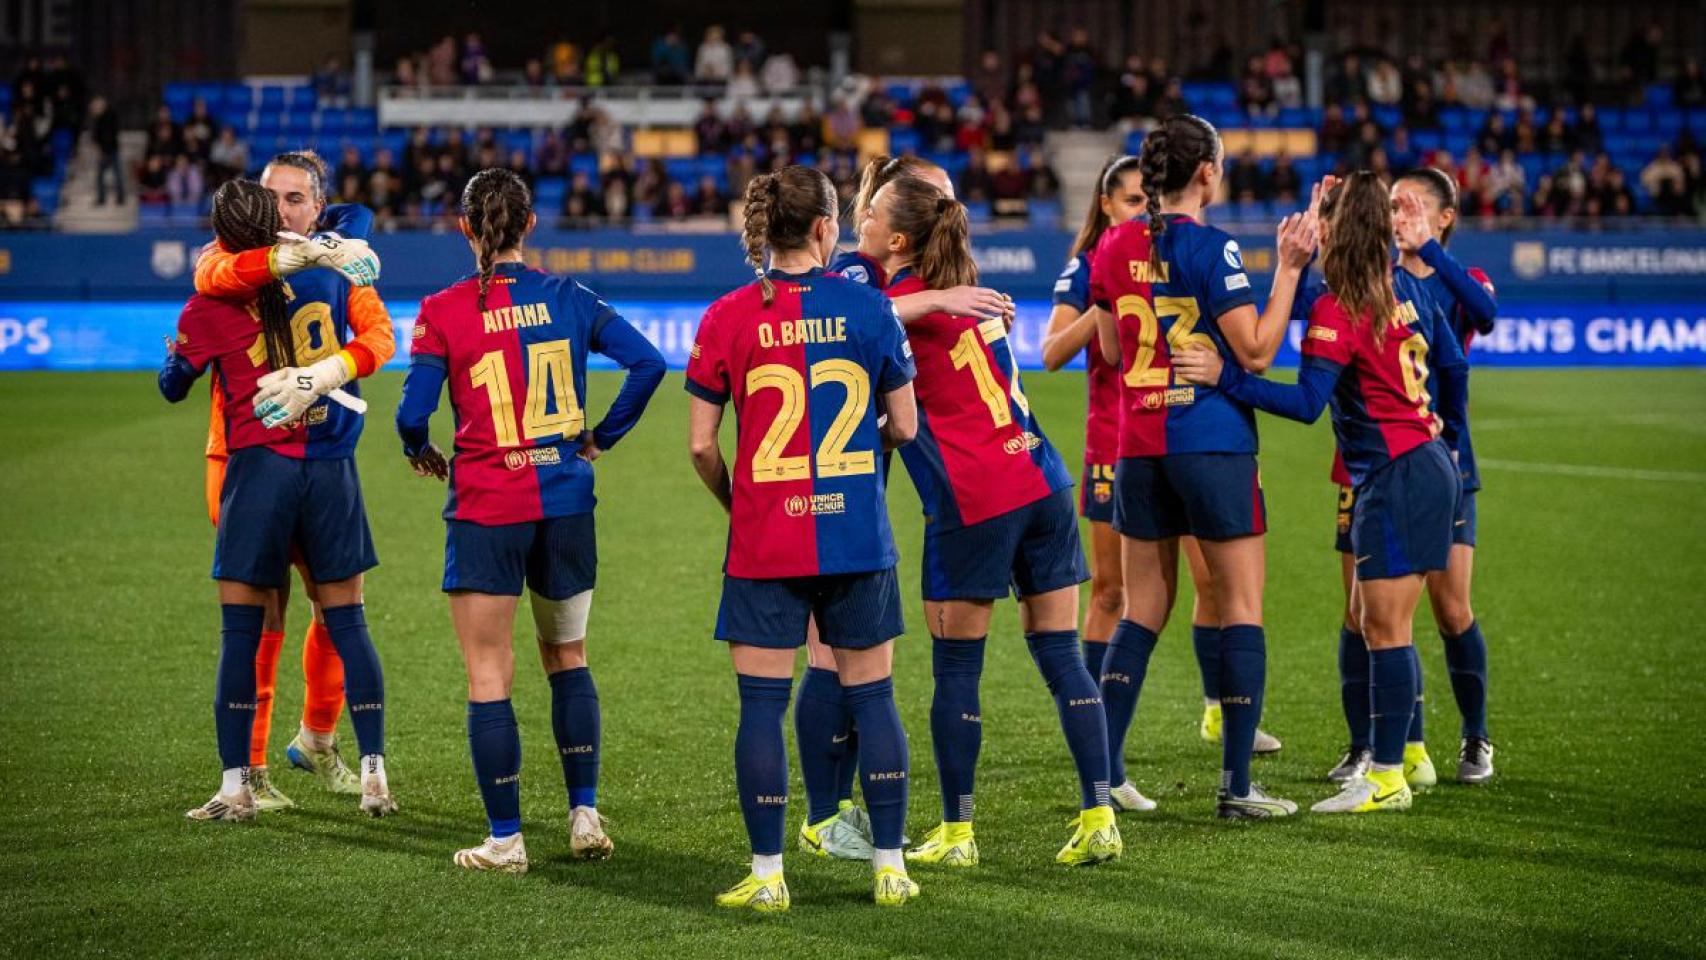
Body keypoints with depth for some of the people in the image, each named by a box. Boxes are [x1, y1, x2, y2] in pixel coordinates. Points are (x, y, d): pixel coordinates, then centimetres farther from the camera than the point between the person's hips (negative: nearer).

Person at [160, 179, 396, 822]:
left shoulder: (209, 305, -3)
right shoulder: (324, 272, 2)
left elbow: (172, 387, 11)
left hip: (259, 467, -3)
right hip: (332, 467, 3)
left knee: (241, 628, 3)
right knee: (347, 623, 7)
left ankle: (235, 786, 3)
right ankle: (374, 774, 6)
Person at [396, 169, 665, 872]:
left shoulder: (443, 312, -8)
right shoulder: (568, 299, 1)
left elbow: (413, 412, -10)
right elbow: (647, 363, -4)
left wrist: (422, 453, 12)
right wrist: (603, 436, 8)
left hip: (486, 508, -3)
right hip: (566, 501, 3)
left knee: (489, 675, 3)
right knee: (567, 658, 20)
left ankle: (505, 839, 4)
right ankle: (585, 814, 16)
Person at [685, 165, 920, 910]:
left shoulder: (728, 317, -4)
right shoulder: (868, 307, -2)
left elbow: (701, 445, -3)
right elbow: (904, 428, 4)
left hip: (764, 541, -1)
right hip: (857, 539, 1)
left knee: (762, 703, 3)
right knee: (872, 696, 10)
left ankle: (767, 876, 4)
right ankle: (889, 865, 13)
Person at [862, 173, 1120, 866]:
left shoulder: (900, 305, -8)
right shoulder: (964, 286, 14)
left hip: (972, 503, -7)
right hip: (1040, 483, 7)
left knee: (956, 670, 3)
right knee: (1061, 654, 7)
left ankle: (956, 834, 9)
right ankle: (1099, 820, 5)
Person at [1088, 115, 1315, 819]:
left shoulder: (1116, 247, 5)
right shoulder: (1212, 248, -12)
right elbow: (1256, 351, -13)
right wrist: (1289, 268, -10)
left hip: (1139, 446, 6)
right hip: (1213, 443, -6)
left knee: (1142, 609, 12)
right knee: (1241, 604, 2)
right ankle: (1237, 785, -1)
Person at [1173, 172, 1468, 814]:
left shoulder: (1336, 309, -16)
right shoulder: (1403, 293, 10)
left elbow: (1307, 402, -22)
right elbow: (1452, 365, 20)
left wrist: (1224, 376, -24)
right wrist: (1447, 434, 33)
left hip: (1396, 477, -9)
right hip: (1427, 464, 9)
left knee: (1385, 627, -6)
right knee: (1374, 623, 15)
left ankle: (1388, 780, -4)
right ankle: (1402, 754, 19)